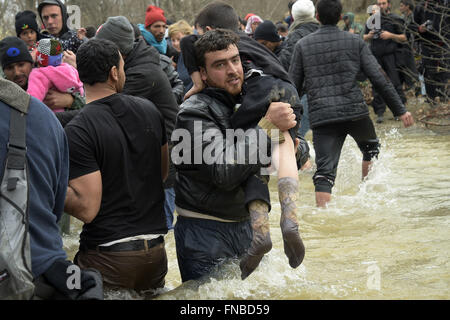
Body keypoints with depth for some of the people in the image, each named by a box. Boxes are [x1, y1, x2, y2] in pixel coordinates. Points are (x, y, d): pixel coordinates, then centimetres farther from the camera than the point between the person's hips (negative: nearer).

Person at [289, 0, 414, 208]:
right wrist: (400, 110, 4)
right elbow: (379, 79, -1)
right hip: (355, 112, 0)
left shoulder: (302, 45, 5)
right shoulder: (355, 42, 2)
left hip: (320, 117, 0)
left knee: (324, 171, -4)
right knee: (371, 148, 28)